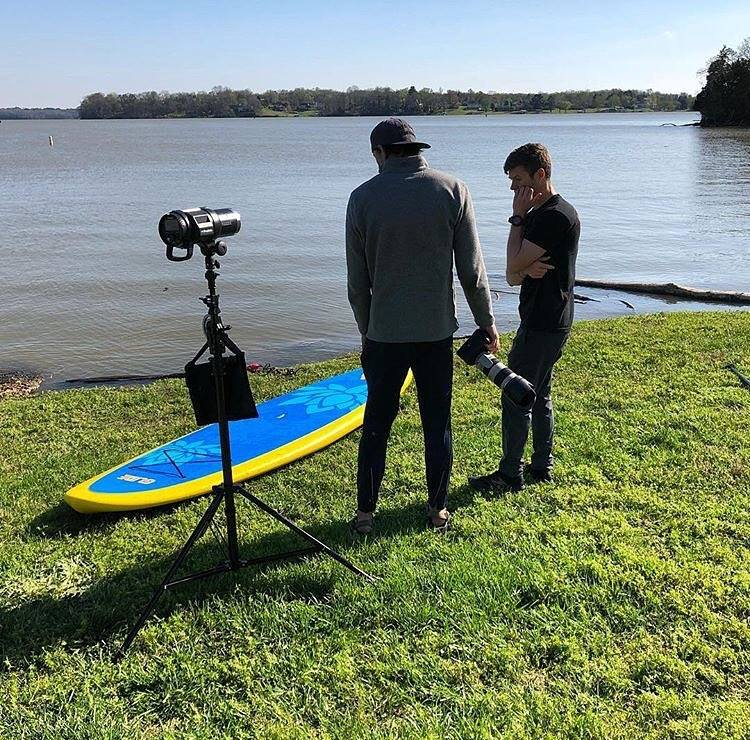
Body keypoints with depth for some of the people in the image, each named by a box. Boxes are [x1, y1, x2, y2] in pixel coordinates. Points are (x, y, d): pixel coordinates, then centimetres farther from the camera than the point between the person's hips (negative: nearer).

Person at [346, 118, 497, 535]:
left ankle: (365, 514, 18)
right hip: (437, 331, 0)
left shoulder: (363, 198, -3)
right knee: (438, 425, 11)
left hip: (384, 333, 0)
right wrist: (486, 321, 9)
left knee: (377, 425, 11)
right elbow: (472, 270, -3)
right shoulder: (452, 190, -3)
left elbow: (357, 282, 1)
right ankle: (438, 511, 22)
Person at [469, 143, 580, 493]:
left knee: (514, 395, -4)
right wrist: (528, 270, -14)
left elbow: (514, 265, -21)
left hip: (544, 325, -10)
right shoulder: (538, 215, 14)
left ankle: (510, 474, 6)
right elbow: (513, 276, 9)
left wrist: (518, 217, -12)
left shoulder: (556, 216, -18)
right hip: (545, 321, 10)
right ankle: (541, 466, 26)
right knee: (538, 395, 16)